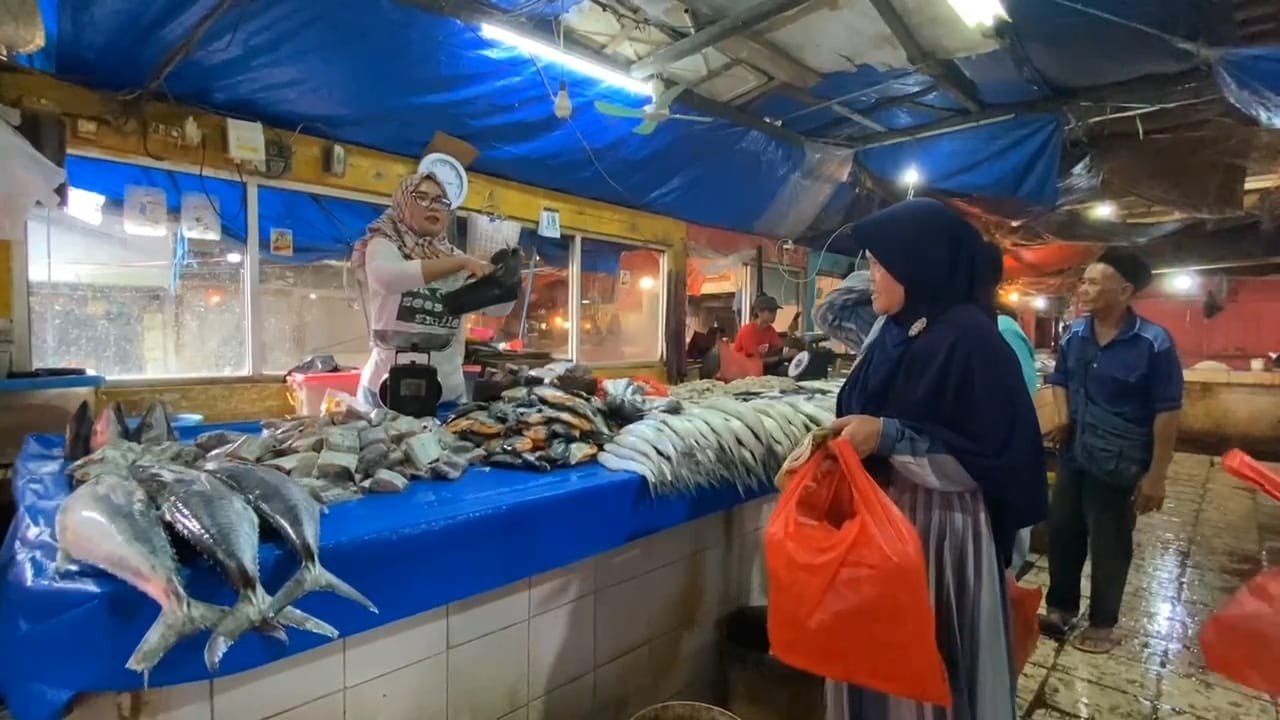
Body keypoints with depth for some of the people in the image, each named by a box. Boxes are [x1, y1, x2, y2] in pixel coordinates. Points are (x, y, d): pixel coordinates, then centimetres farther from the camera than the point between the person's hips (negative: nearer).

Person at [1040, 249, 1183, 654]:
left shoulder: (1154, 343, -14)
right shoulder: (1074, 335, 2)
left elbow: (1167, 412, -13)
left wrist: (1156, 474, -14)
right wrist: (1063, 418, 1)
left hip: (1119, 464, -5)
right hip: (1073, 455, 5)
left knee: (1110, 545, 8)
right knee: (1062, 531, 14)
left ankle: (1102, 623, 28)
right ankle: (1060, 607, 32)